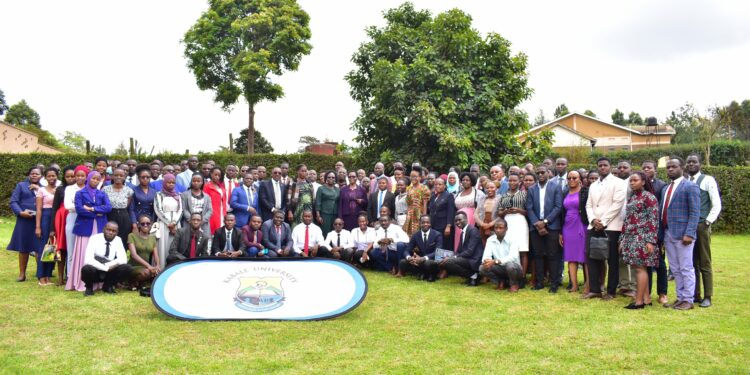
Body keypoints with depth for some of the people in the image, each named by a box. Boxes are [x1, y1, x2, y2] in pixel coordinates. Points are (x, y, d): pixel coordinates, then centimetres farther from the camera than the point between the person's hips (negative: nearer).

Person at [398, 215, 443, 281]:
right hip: (419, 261, 4)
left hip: (432, 261, -4)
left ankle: (430, 275, -6)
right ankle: (422, 274, -6)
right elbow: (406, 251, -1)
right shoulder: (415, 235, 3)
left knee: (428, 263, -39)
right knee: (402, 262, -18)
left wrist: (424, 258, -36)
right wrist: (409, 258, -27)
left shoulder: (437, 235, -8)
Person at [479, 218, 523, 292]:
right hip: (500, 268, 4)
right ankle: (501, 281, 5)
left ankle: (514, 284, -5)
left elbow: (512, 257, -32)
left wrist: (495, 261, -44)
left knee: (510, 265, -38)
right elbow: (486, 256, -12)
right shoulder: (490, 240, -3)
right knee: (482, 268, -21)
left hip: (513, 268, -4)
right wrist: (486, 261, -38)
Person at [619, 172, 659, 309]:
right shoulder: (631, 197, 16)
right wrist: (622, 239, 14)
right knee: (638, 267, 8)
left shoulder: (649, 197, -6)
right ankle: (646, 298, 14)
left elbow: (653, 219, -11)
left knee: (639, 267, -7)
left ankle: (639, 301, -3)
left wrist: (650, 241, -17)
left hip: (642, 237, -7)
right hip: (630, 237, 7)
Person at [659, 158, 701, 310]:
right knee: (675, 269, 12)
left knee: (686, 268, 0)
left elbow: (695, 213, -11)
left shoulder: (690, 187, -5)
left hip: (682, 235, -7)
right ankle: (680, 298, 19)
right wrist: (661, 235, 11)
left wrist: (689, 234, -19)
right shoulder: (665, 189, 18)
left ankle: (688, 300, 7)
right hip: (668, 235, 7)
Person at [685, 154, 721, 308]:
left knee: (704, 263, 1)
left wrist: (707, 222, -10)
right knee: (691, 263, 9)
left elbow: (717, 205, -5)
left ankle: (707, 297, 8)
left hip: (701, 226, -4)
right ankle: (695, 295, 16)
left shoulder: (708, 180, -2)